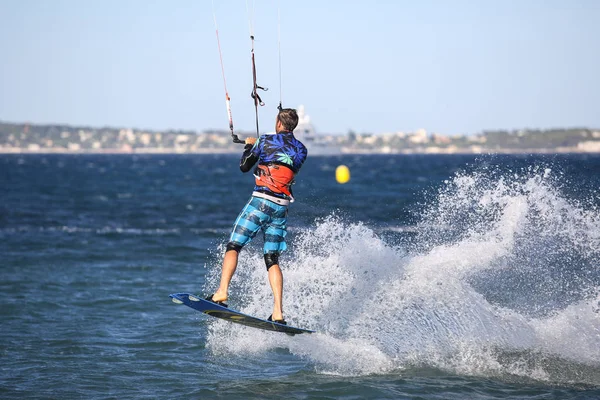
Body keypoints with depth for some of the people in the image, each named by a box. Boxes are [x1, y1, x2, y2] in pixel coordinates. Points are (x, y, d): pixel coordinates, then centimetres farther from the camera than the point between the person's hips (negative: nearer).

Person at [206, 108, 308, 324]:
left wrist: (249, 146, 26)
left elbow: (244, 166, 7)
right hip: (282, 207, 4)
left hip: (261, 201, -4)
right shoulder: (301, 150, 10)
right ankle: (278, 312, -4)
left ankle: (222, 293, -16)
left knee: (233, 247, 1)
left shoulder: (266, 141, -1)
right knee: (272, 258, 6)